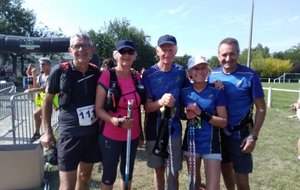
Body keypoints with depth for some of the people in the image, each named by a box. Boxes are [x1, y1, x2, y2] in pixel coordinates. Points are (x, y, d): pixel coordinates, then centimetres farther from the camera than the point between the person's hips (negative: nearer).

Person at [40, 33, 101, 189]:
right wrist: (48, 131, -1)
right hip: (69, 134, -3)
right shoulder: (60, 71, -10)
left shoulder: (97, 72, -2)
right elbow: (47, 101, 0)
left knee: (85, 176, 20)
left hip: (94, 132, 4)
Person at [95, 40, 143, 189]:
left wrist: (141, 132, 14)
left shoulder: (137, 77, 2)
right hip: (111, 136, -4)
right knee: (109, 175, 10)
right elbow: (98, 108, -11)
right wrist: (116, 121, -26)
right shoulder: (107, 75, -12)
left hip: (133, 136, 4)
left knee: (128, 172, 19)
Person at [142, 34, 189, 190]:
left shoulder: (180, 72, -3)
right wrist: (161, 102, -34)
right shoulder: (148, 74, -10)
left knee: (173, 173, 7)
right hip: (154, 131, -1)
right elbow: (146, 106, -12)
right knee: (159, 170, 17)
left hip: (174, 130, 1)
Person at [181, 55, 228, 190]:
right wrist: (186, 115, -11)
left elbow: (224, 122, -10)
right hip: (191, 142, 3)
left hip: (211, 144, -3)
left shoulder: (216, 93, -7)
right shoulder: (184, 92, -1)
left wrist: (201, 113, -23)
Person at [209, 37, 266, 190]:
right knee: (225, 168, 20)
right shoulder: (213, 75, -3)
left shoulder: (250, 75, -13)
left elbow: (261, 108, -9)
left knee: (241, 177, 4)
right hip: (218, 132, 4)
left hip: (240, 134, -3)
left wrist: (253, 136, -13)